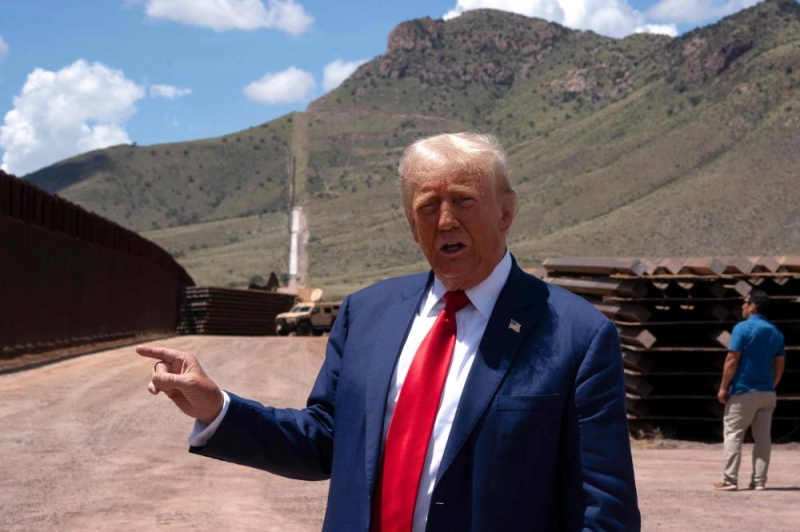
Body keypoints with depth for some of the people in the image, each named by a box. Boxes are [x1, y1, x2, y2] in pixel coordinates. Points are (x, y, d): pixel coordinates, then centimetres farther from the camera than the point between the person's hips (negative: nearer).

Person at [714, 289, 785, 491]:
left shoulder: (743, 328, -10)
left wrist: (723, 388, -7)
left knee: (733, 435, -1)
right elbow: (780, 366, 10)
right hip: (767, 393, 6)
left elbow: (732, 360, -13)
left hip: (743, 391, -6)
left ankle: (729, 480, -4)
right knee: (763, 437, 8)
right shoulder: (775, 332, 9)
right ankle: (759, 480, 8)